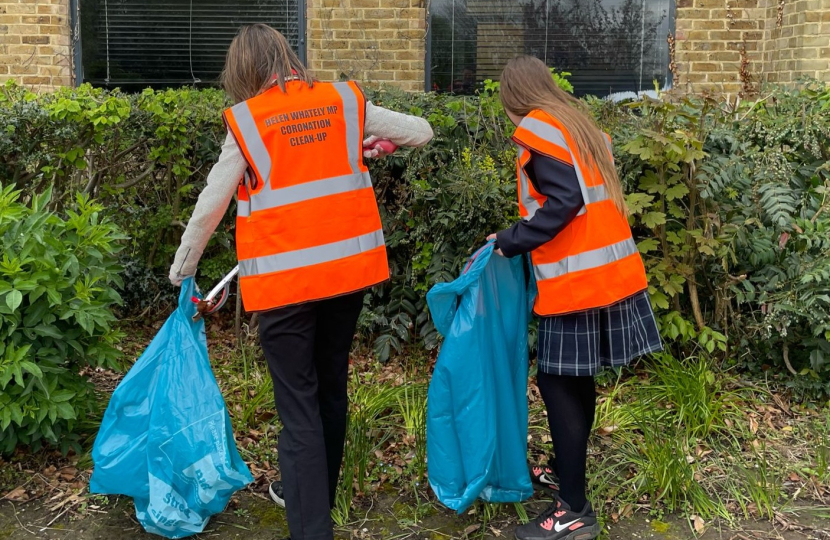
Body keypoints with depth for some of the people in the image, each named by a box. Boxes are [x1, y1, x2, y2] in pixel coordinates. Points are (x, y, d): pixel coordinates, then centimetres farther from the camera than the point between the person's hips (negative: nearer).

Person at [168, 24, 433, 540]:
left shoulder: (246, 120, -4)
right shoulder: (346, 101, 4)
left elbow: (210, 207, 2)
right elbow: (422, 131, 13)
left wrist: (182, 269, 16)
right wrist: (371, 139, 31)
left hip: (285, 279, -4)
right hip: (350, 267, 4)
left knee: (299, 405, 1)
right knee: (331, 385, 20)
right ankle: (317, 494, 39)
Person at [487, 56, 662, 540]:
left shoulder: (538, 129, -8)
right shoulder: (582, 125, 17)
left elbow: (565, 201, -19)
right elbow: (591, 197, 16)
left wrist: (511, 241, -11)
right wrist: (526, 238, 18)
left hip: (575, 280, -9)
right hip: (609, 270, 9)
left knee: (558, 384, -3)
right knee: (576, 380, 17)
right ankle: (568, 472, 31)